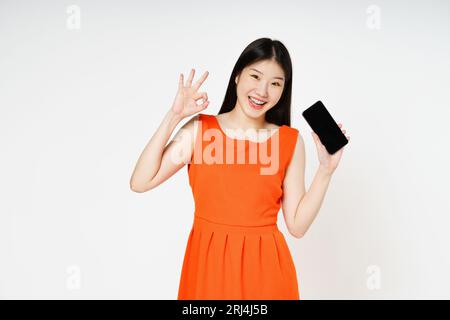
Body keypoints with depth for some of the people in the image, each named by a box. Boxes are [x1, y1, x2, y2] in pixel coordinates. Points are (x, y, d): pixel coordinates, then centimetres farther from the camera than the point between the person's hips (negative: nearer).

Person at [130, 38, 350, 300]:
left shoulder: (291, 141, -2)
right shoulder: (199, 128, -3)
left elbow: (297, 225, -2)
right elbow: (139, 183, -12)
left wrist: (326, 170, -11)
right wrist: (174, 117, -13)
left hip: (265, 266, 0)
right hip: (208, 262, 0)